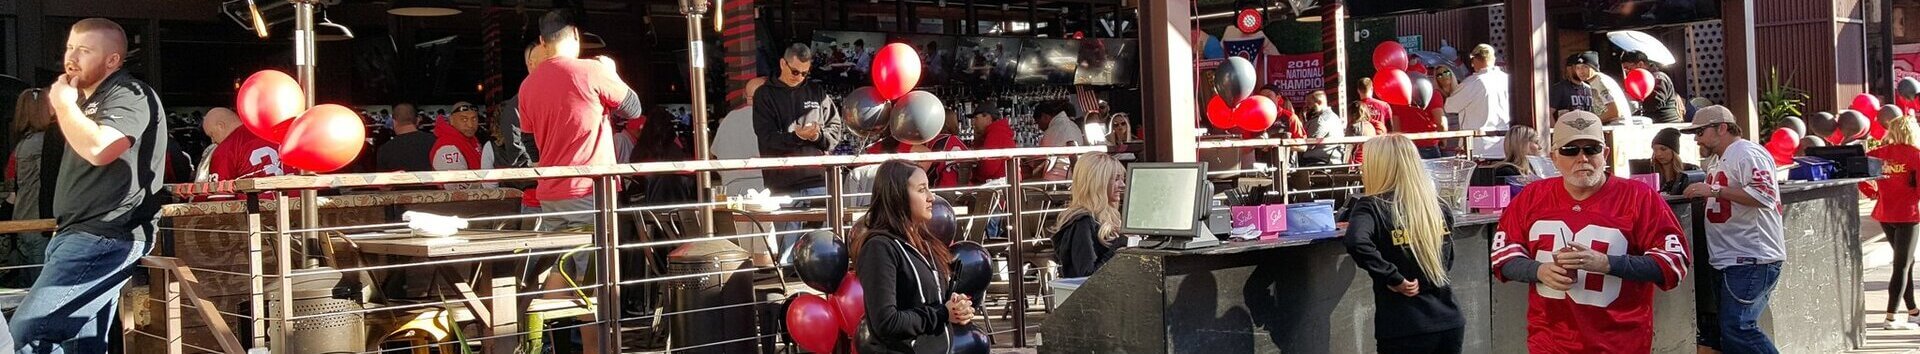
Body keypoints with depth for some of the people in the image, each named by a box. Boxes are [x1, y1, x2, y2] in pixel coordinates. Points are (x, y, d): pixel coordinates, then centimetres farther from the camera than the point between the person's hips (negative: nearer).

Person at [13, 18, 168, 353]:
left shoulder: (128, 93, -9)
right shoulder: (91, 100, 24)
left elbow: (97, 149, -26)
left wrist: (64, 105, -13)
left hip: (104, 237, -11)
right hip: (83, 235, 11)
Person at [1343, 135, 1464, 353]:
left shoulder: (1372, 206, -8)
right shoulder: (1436, 205, 9)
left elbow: (1356, 243, -28)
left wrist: (1394, 279, -19)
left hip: (1405, 329, -5)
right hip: (1449, 322, 5)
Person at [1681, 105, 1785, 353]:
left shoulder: (1747, 154, -11)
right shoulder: (1718, 161, 21)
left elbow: (1764, 195, -24)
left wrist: (1714, 191, -22)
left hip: (1752, 260, -10)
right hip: (1730, 260, 11)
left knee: (1737, 328, -17)